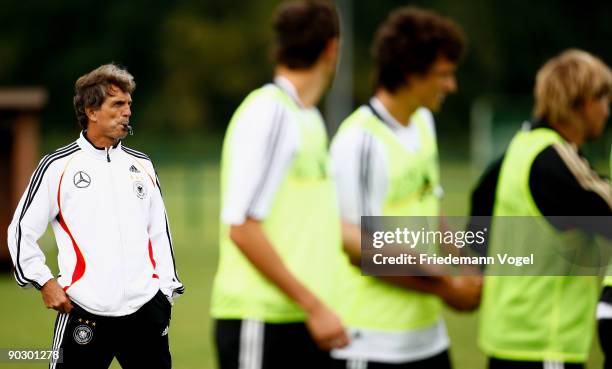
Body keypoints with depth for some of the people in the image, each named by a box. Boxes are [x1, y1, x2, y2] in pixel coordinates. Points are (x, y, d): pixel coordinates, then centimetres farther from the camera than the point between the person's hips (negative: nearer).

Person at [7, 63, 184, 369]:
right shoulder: (57, 166, -1)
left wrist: (166, 288, 14)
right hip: (83, 312, -4)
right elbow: (22, 230, 3)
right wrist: (45, 282, -4)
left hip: (145, 311, 4)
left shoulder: (141, 166, 14)